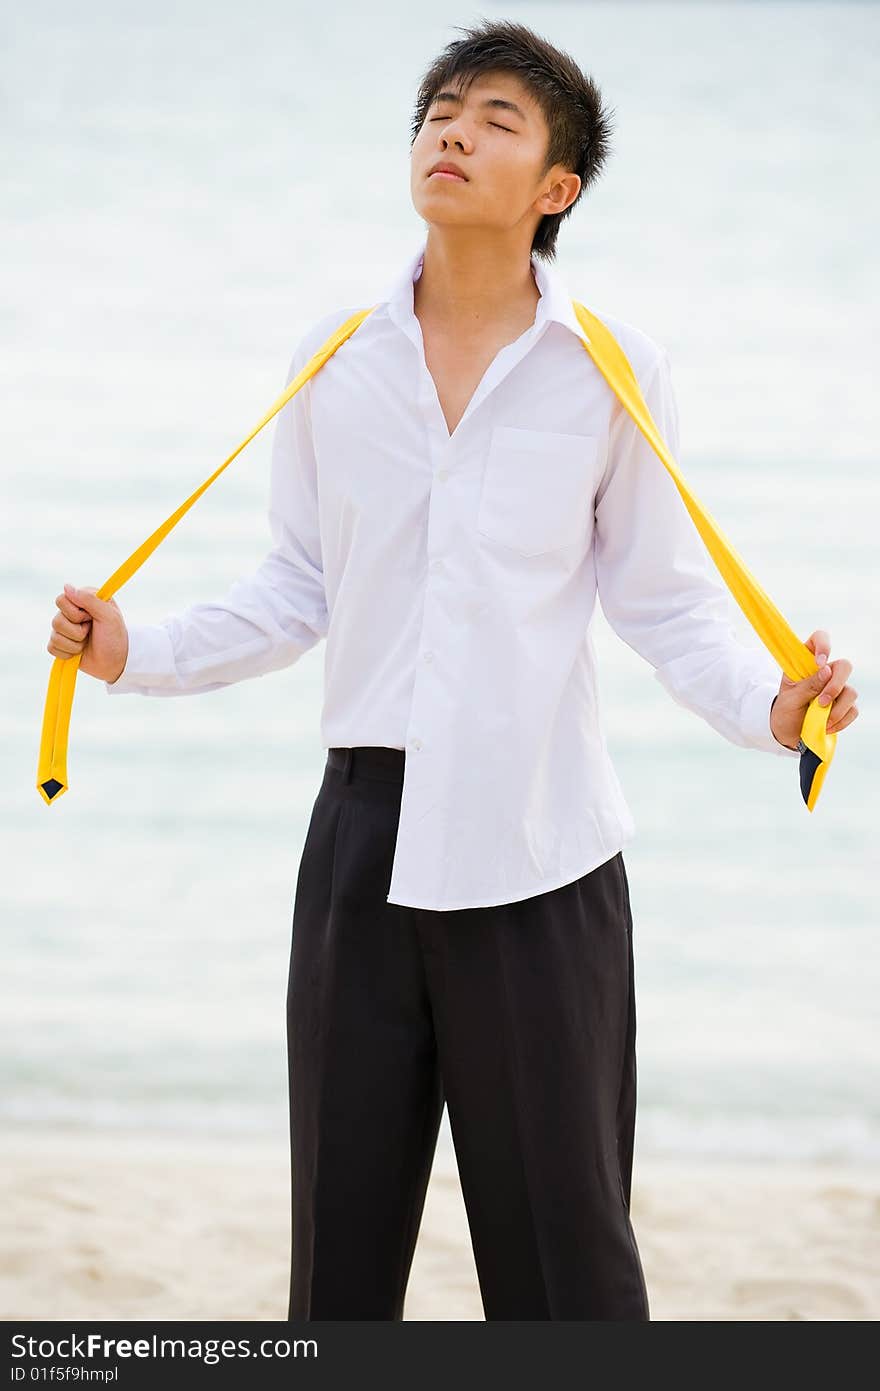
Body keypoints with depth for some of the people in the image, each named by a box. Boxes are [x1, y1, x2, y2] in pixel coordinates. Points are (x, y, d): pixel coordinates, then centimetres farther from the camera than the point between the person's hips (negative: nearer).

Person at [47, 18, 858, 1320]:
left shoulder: (613, 369, -1)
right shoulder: (337, 358, 5)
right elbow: (299, 591, 11)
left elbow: (666, 602, 1)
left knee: (564, 1237, 0)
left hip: (541, 837, -3)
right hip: (370, 823, 3)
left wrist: (766, 703, -16)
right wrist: (139, 652, 0)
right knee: (343, 1225, 9)